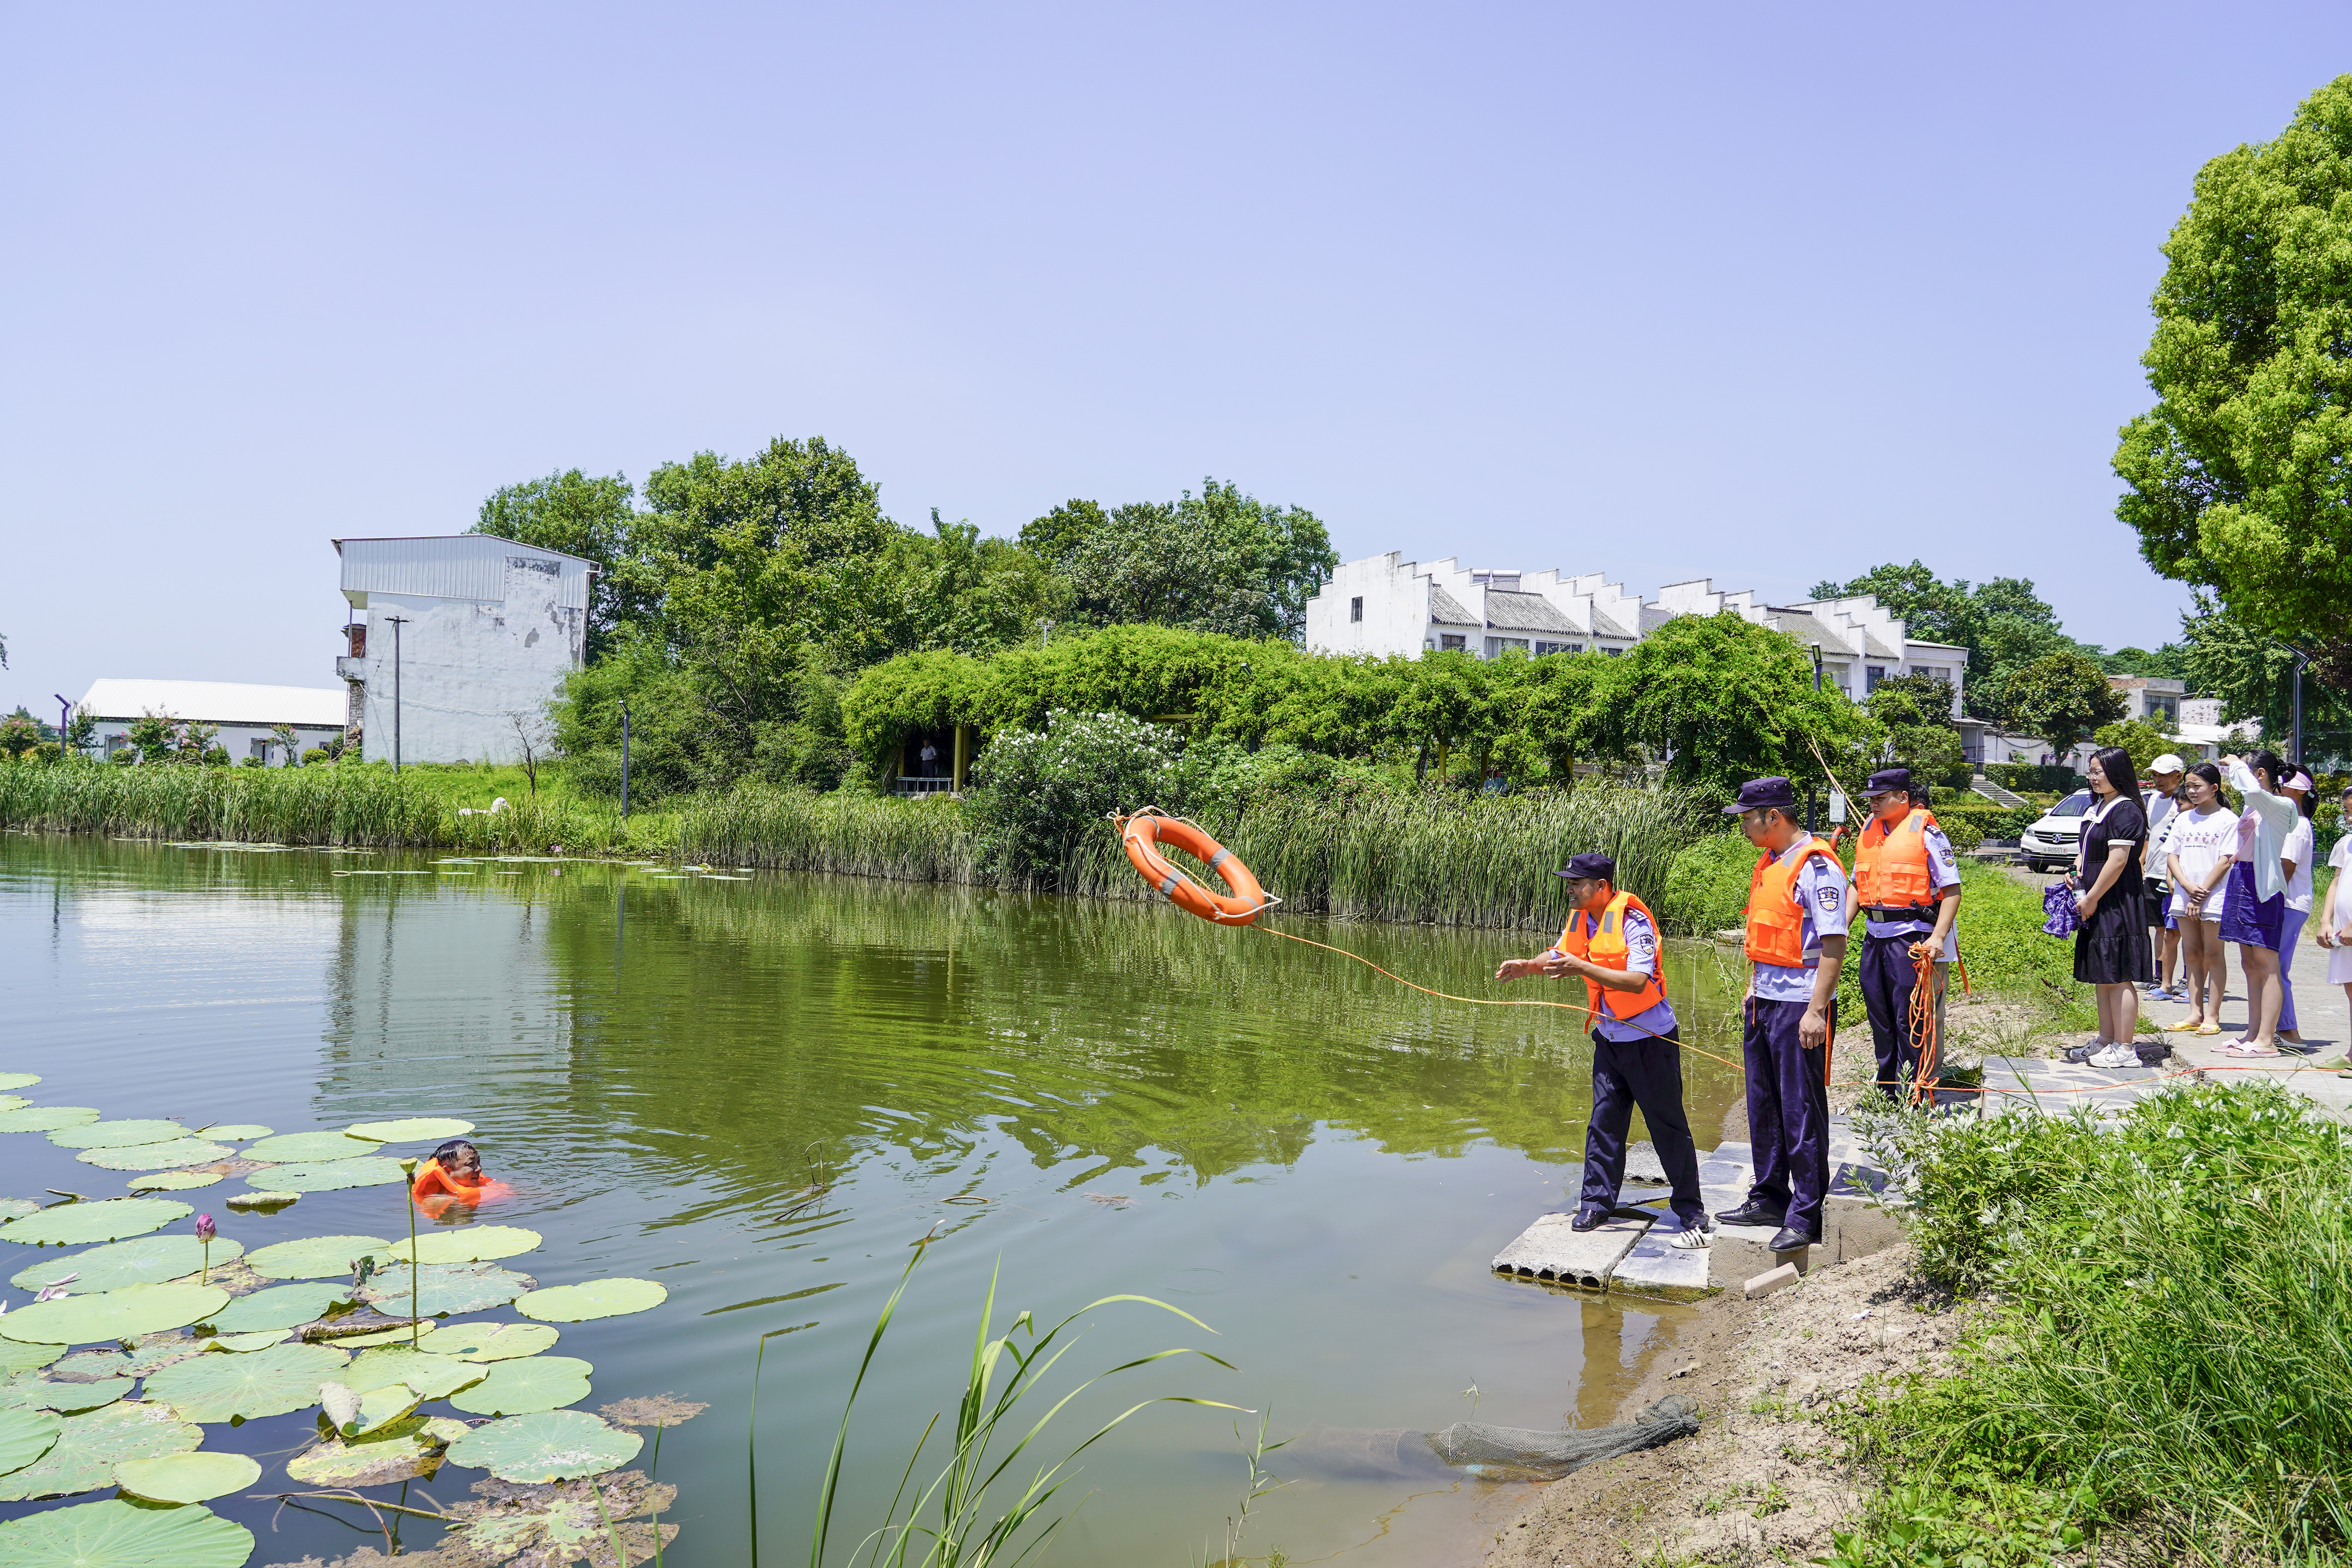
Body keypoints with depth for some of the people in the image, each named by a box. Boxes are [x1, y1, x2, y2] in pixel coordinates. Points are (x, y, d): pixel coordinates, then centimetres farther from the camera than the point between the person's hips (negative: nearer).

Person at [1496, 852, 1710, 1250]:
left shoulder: (1633, 921, -21)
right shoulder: (1580, 919, 3)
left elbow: (1638, 981, -31)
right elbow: (1558, 956, 19)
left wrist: (1582, 968, -37)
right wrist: (1527, 966, -2)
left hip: (1650, 1038, -7)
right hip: (1609, 1037, 7)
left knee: (1669, 1127, -1)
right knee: (1603, 1123, 9)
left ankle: (1693, 1217, 8)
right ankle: (1597, 1203, 20)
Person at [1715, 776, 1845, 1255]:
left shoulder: (1817, 866, -15)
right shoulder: (1768, 863, 14)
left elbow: (1834, 942, -19)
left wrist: (1816, 1010, -22)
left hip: (1800, 1005, -9)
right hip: (1764, 1001, 9)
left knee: (1802, 1112, -2)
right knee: (1763, 1105, 15)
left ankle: (1806, 1217, 5)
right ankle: (1770, 1198, 26)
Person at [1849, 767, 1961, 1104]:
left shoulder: (1926, 832, -8)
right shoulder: (1869, 830, 12)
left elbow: (1952, 890, -10)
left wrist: (1938, 937, -20)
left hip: (1912, 936, -7)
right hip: (1875, 934, 7)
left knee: (1911, 1018, -3)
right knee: (1879, 1014, 14)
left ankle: (1913, 1096, 5)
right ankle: (1887, 1090, 26)